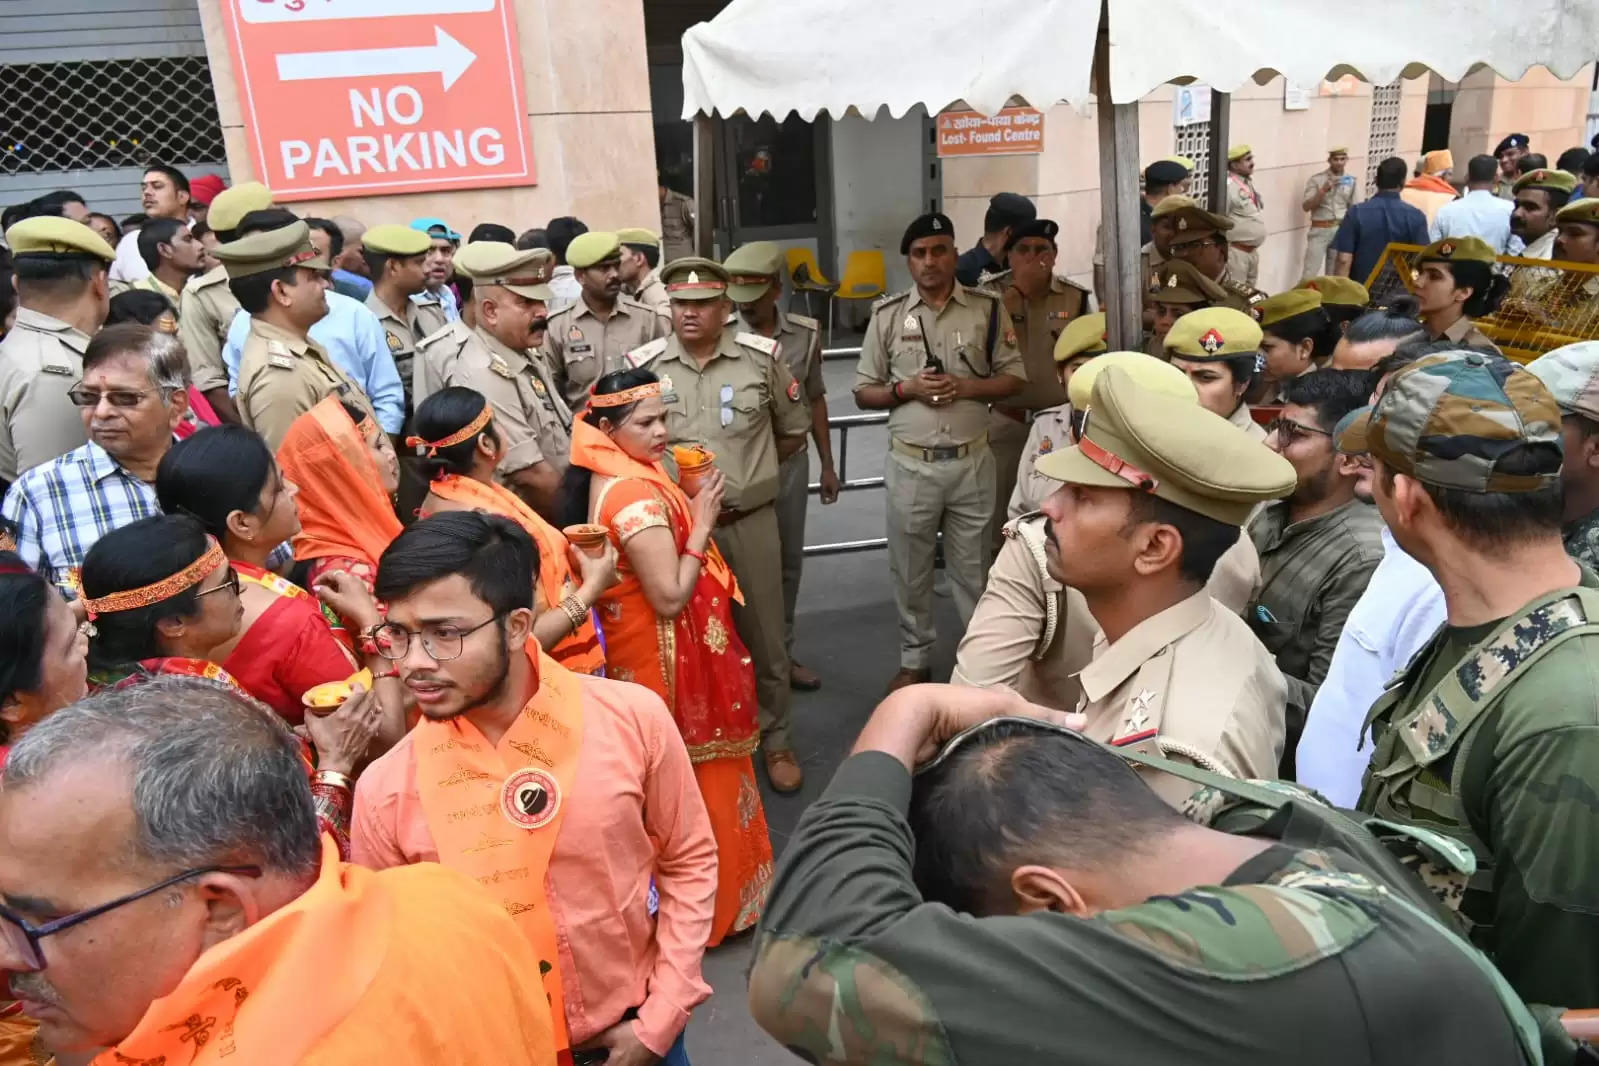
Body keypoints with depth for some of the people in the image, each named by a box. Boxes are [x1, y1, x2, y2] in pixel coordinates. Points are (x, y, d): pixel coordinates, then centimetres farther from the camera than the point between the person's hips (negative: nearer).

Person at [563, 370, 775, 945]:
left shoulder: (609, 479, 4)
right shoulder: (637, 496, -27)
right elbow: (670, 596, -28)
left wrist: (688, 507, 4)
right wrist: (702, 521, -21)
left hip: (641, 644, 10)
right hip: (668, 652, -10)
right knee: (691, 774, 7)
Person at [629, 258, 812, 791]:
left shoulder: (762, 357, -3)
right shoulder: (643, 365, -3)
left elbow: (794, 428, 11)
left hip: (751, 521, 0)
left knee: (763, 636, 11)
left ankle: (776, 741, 29)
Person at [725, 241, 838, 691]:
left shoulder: (805, 333, 0)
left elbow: (815, 400, 10)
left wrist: (827, 464, 11)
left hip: (792, 461, 4)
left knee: (789, 561, 15)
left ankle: (783, 652, 31)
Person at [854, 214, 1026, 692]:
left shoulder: (987, 308, 1)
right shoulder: (888, 315, 1)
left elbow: (1015, 377, 2)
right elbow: (863, 392, 4)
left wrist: (966, 387, -14)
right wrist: (907, 388, -14)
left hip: (971, 461, 0)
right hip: (910, 464, 1)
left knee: (972, 565, 11)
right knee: (910, 568, 11)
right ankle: (914, 660, 27)